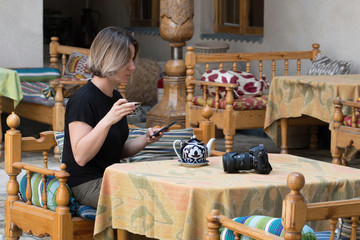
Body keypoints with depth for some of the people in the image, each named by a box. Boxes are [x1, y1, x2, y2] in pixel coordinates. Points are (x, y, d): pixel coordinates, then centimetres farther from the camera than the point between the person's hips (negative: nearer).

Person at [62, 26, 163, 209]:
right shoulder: (83, 100, -15)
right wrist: (108, 121, -32)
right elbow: (80, 156, -23)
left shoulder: (116, 98, 14)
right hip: (87, 185, -9)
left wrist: (145, 140, 3)